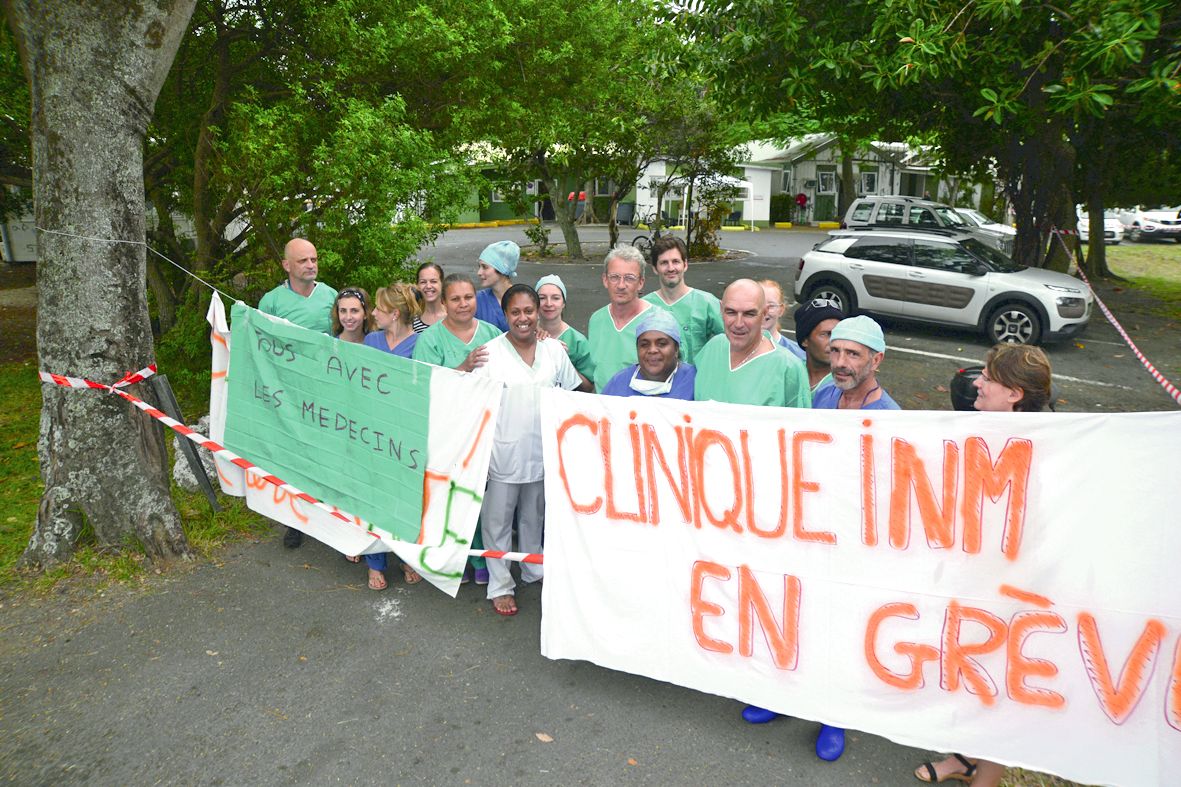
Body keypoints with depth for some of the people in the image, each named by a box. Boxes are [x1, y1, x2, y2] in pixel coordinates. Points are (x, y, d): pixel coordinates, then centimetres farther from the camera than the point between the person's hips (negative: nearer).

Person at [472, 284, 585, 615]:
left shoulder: (554, 349, -1)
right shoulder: (491, 352, -13)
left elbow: (575, 389, 12)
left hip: (541, 451, 4)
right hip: (503, 453, -4)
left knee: (534, 517, 23)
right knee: (498, 521, 8)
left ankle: (533, 571, 42)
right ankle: (500, 585, 23)